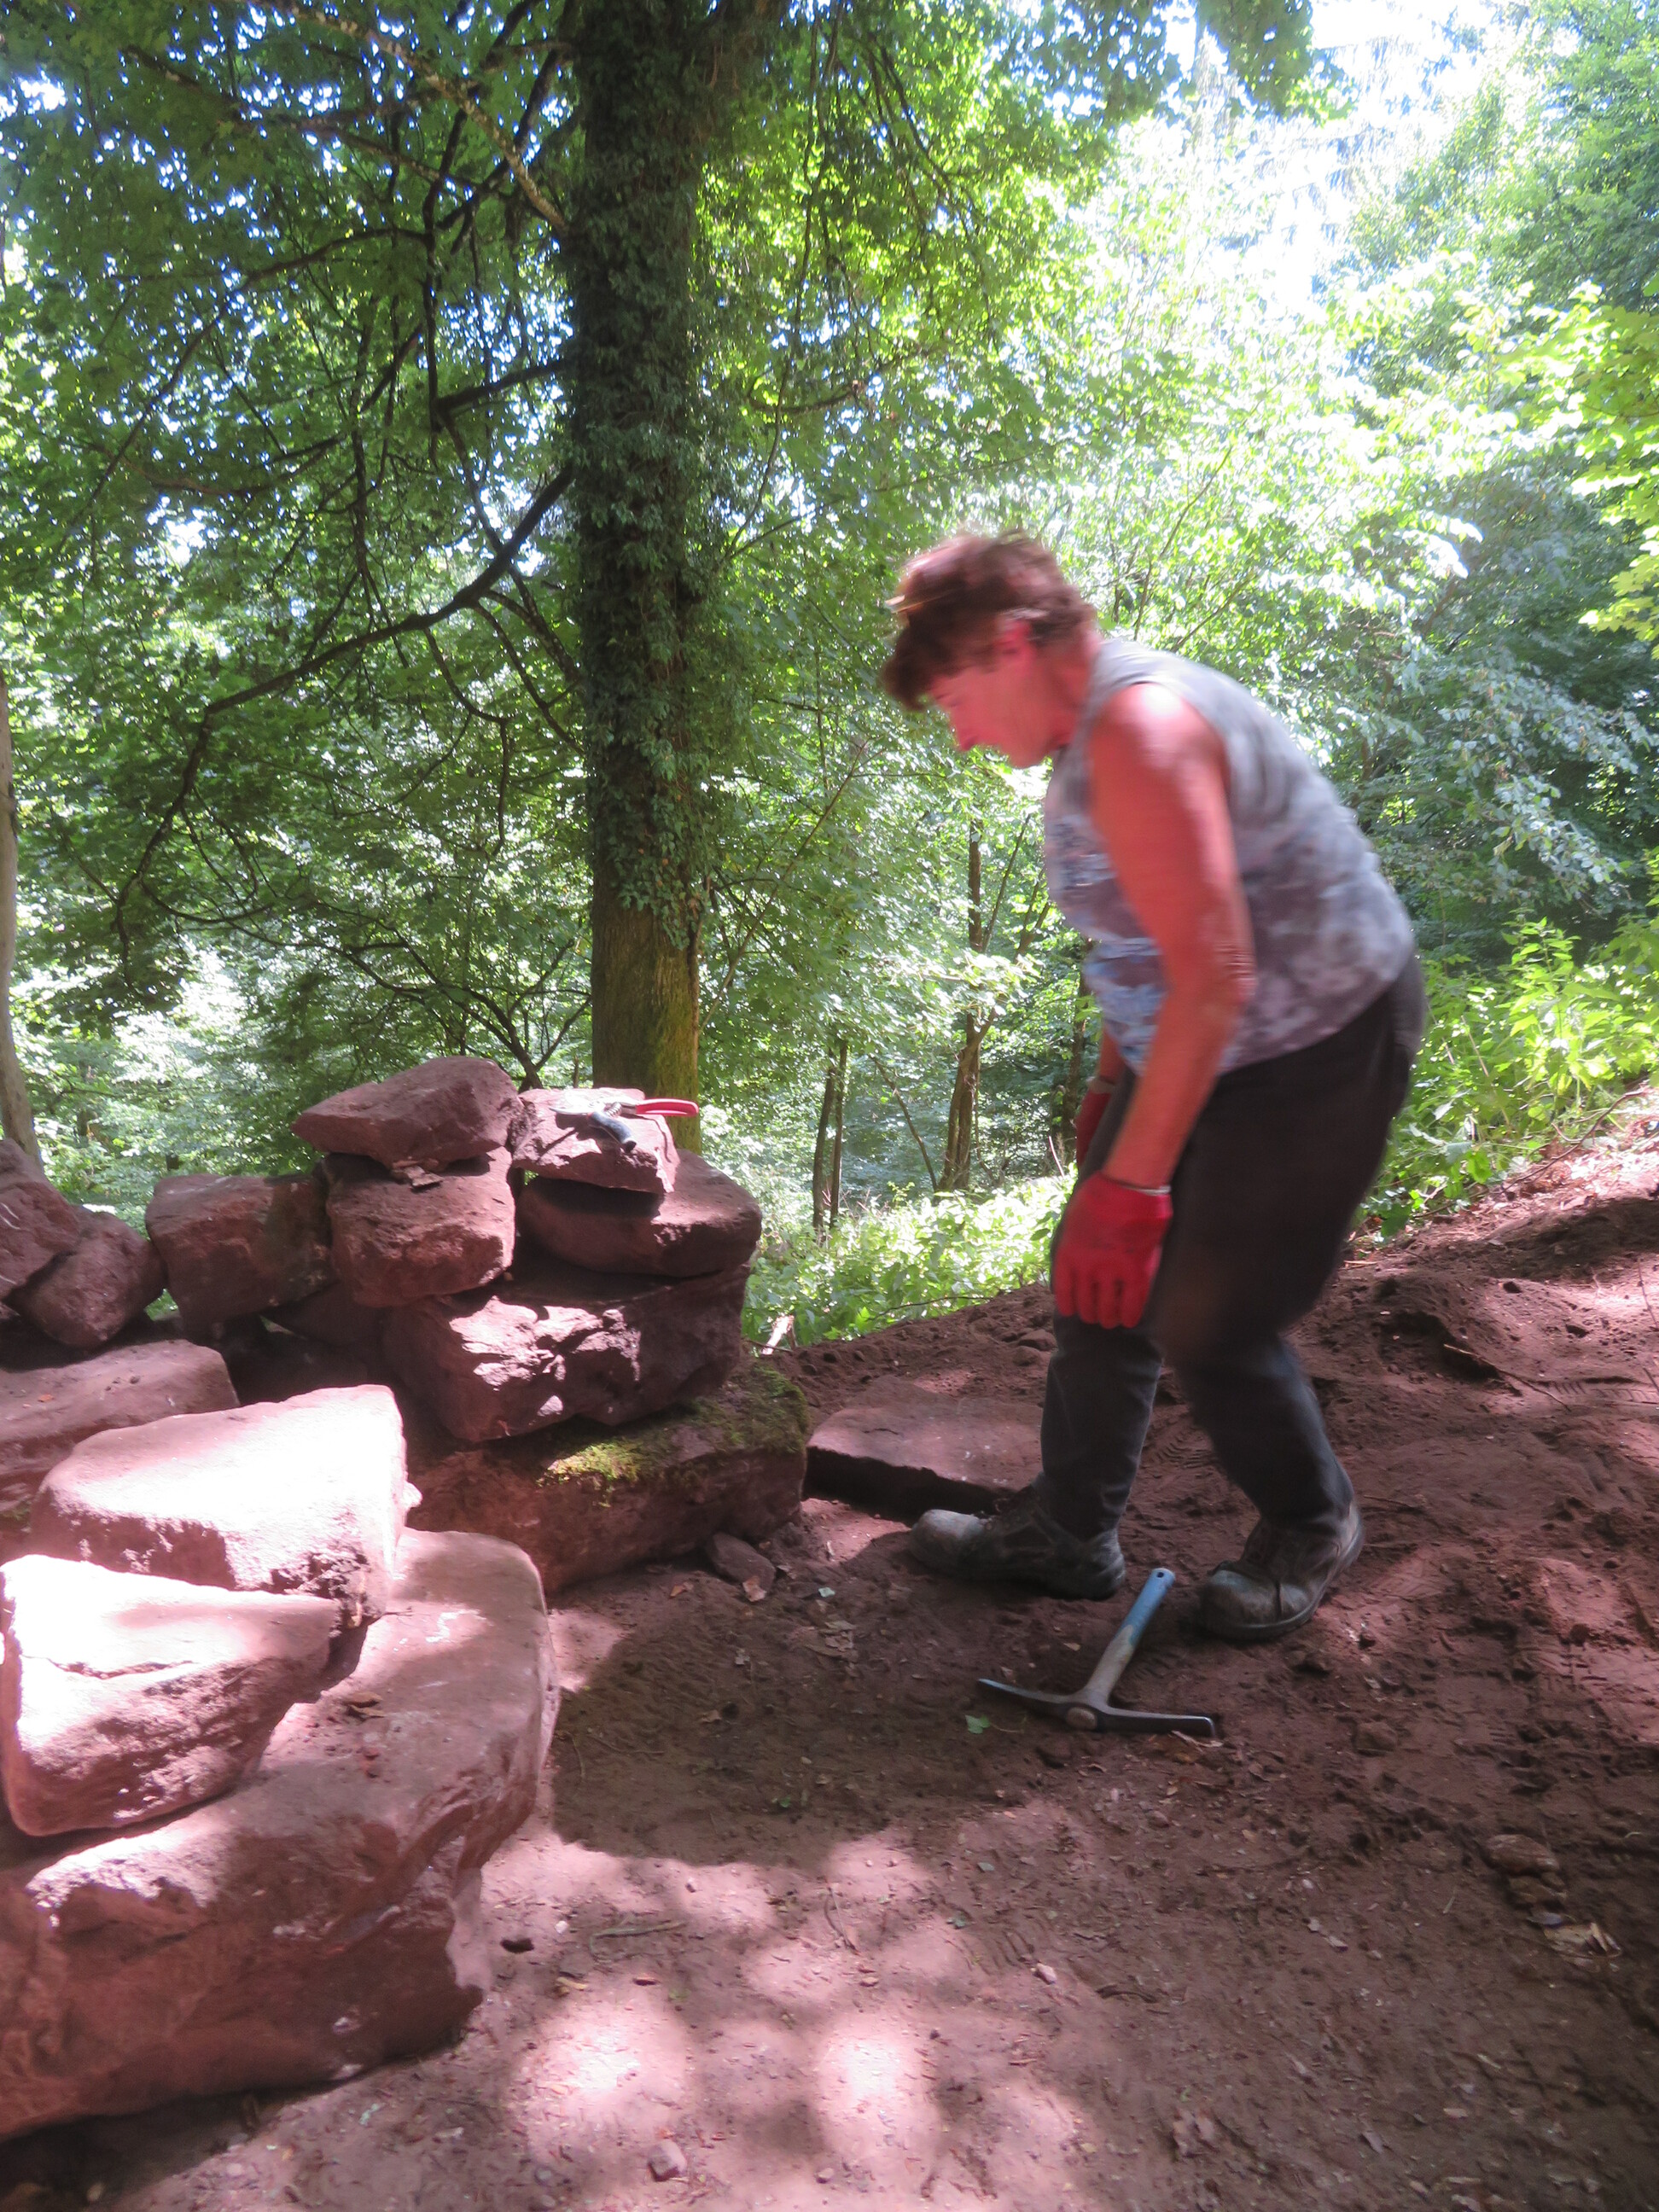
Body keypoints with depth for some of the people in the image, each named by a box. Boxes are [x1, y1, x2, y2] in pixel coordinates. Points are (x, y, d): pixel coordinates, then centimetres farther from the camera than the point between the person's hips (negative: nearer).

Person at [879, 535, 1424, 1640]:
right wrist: (1113, 1076, 22)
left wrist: (1131, 1183, -29)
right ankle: (1069, 1531, 25)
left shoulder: (1139, 729, -26)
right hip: (1189, 1049, 10)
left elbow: (1215, 977, -31)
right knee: (1098, 1286, 9)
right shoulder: (1093, 731, 7)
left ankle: (1311, 1527, 27)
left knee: (1206, 1323, -1)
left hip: (1314, 1053, -10)